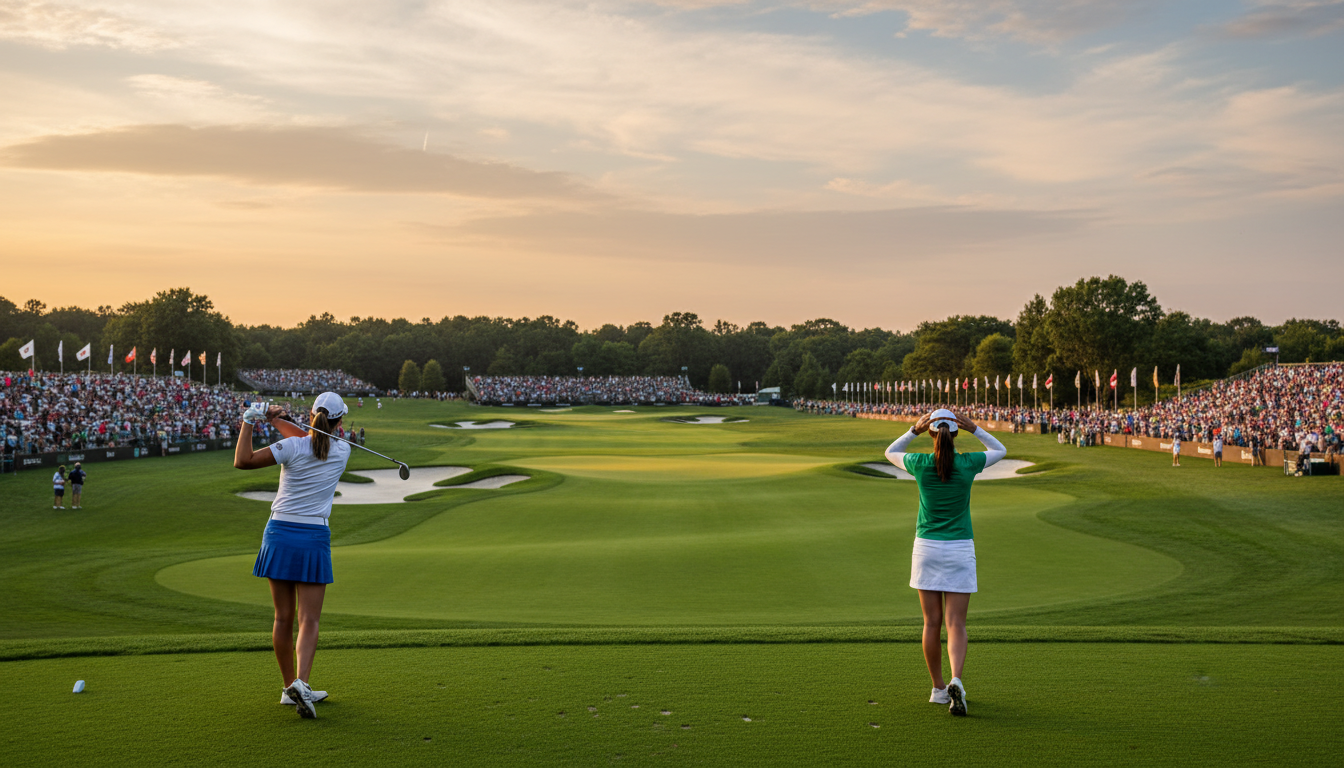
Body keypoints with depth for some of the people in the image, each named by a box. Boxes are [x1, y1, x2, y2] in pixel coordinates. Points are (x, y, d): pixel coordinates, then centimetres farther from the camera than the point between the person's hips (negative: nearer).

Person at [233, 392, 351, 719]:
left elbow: (243, 461, -13)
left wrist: (249, 422, -5)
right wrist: (277, 420, 13)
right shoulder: (342, 452, 0)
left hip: (279, 533, 1)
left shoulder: (292, 448, -7)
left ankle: (290, 687, 19)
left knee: (283, 617, 10)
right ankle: (300, 682, -22)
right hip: (314, 537, -1)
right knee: (309, 620, -1)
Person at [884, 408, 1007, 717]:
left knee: (932, 623, 10)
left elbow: (890, 453, 16)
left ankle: (939, 688, 18)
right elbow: (1000, 450, 14)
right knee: (956, 624, -2)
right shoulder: (968, 464, -7)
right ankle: (956, 682, -23)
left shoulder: (920, 463, -6)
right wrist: (974, 429, 1)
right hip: (959, 550, -1)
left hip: (927, 548, 1)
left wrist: (914, 431, 2)